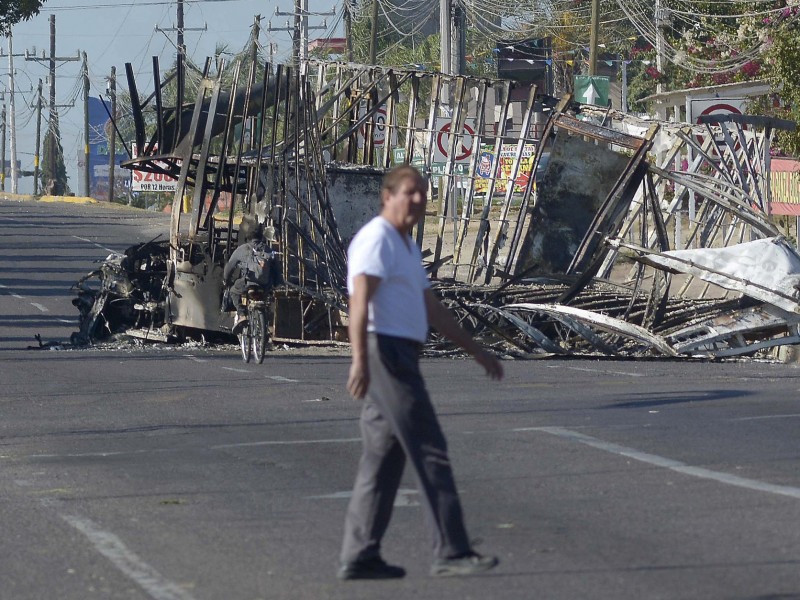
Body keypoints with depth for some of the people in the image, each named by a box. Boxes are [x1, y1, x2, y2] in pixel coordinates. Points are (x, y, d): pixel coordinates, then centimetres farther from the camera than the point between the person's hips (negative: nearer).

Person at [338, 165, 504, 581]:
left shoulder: (405, 248, 22)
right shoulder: (377, 239, -10)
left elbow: (433, 311, 28)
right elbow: (360, 301, -23)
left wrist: (477, 351, 26)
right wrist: (360, 359, -34)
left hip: (396, 361, 10)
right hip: (387, 356, -10)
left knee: (383, 460, 8)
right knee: (429, 452, -9)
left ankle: (359, 557, 7)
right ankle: (451, 553, -10)